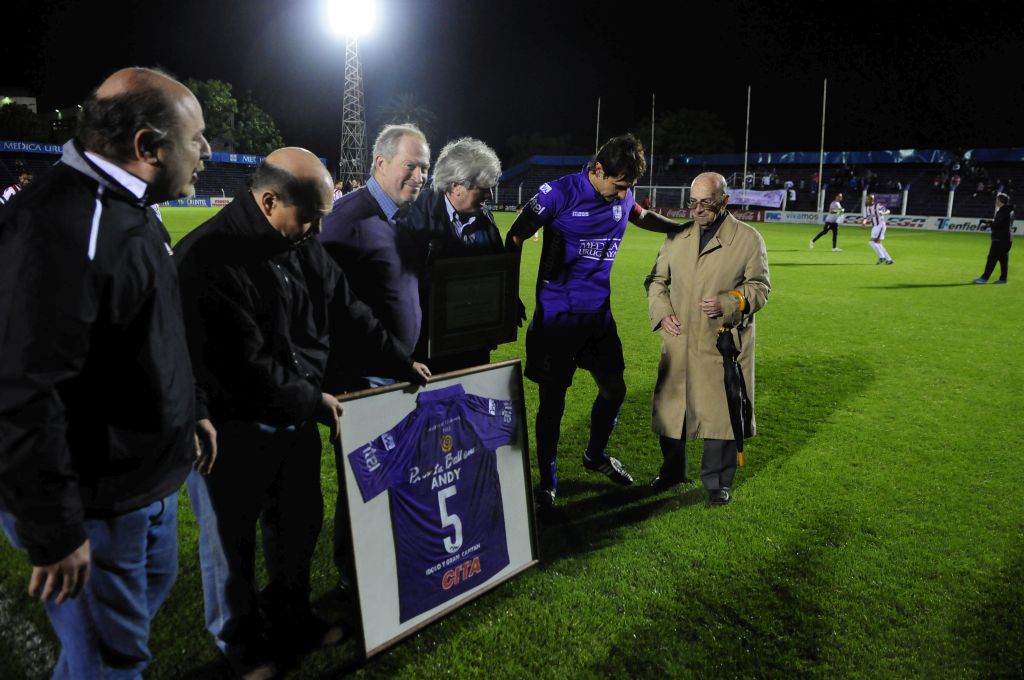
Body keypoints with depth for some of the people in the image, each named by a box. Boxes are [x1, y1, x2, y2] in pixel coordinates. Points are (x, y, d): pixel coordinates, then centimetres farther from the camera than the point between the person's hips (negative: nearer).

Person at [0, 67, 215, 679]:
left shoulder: (129, 210, 9)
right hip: (96, 502, -10)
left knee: (153, 590, 28)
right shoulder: (59, 227, -25)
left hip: (150, 478, 10)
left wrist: (188, 415, 20)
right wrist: (54, 532, -23)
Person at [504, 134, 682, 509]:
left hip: (599, 313, 6)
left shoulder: (622, 197, 4)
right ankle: (547, 483, 18)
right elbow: (515, 238, -8)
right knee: (553, 400, 0)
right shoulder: (560, 193, -13)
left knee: (614, 389, 14)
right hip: (557, 315, -6)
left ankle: (595, 456, 40)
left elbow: (642, 216, 29)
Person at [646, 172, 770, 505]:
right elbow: (656, 280, 14)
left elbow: (760, 287, 1)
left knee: (720, 411, 4)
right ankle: (673, 471, 32)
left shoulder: (748, 239, -1)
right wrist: (662, 312, -4)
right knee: (670, 407, 11)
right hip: (679, 342, 3)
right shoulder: (676, 237, 8)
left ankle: (718, 481, 24)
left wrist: (728, 304, -17)